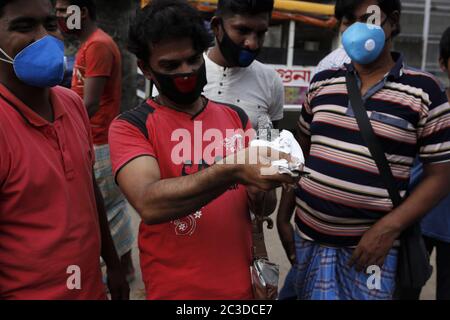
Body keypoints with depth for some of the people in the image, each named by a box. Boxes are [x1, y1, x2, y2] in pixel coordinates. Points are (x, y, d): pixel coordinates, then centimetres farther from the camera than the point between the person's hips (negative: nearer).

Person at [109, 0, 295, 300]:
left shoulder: (235, 117, 2)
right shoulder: (130, 127, -11)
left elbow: (264, 209, 3)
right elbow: (149, 204, -27)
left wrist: (260, 190, -18)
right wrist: (232, 170, -35)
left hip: (240, 284, 5)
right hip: (173, 289, -4)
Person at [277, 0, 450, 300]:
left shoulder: (423, 91, -5)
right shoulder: (322, 83, 5)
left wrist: (388, 229, -15)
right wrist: (283, 216, 8)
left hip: (368, 245, -3)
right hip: (308, 237, 4)